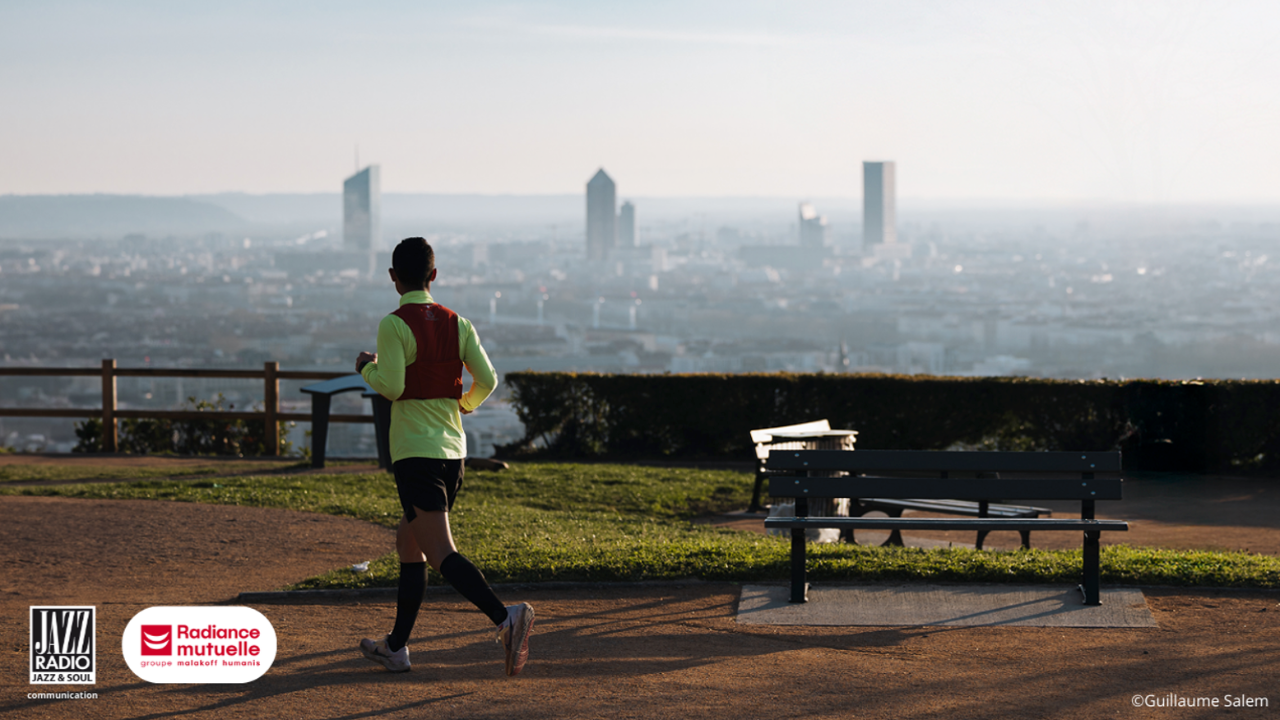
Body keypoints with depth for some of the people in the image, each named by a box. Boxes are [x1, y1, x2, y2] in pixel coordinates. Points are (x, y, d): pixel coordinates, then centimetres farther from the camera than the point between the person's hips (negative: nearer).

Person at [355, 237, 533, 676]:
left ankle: (505, 618, -33)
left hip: (415, 454, -7)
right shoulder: (457, 324, 7)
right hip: (453, 449, 7)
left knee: (442, 554, -13)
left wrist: (367, 367, 3)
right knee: (408, 545, 19)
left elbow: (391, 386, -18)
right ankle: (396, 647, 25)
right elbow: (487, 380, 3)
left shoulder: (394, 325, -10)